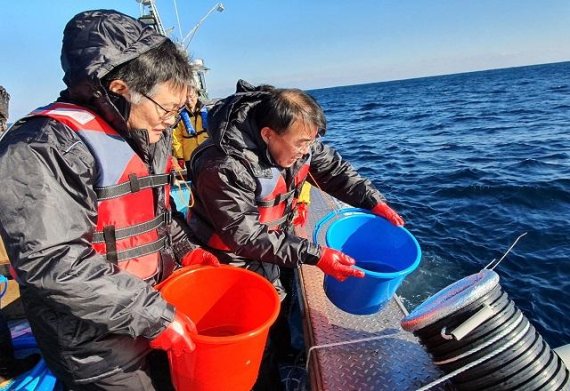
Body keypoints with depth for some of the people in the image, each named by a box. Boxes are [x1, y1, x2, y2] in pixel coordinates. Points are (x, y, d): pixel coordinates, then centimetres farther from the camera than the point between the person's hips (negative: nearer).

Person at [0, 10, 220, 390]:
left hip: (158, 311, 8)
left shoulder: (146, 137, 5)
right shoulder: (43, 149, -22)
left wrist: (184, 249, 4)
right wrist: (154, 316, -23)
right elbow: (52, 264, -27)